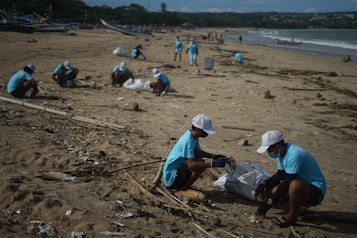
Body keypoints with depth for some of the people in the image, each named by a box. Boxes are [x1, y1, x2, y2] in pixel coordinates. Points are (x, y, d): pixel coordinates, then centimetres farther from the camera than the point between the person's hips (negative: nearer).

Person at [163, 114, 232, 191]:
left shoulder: (193, 136, 3)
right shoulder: (188, 140, -26)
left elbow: (198, 152, 21)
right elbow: (191, 164, -33)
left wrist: (214, 156, 5)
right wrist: (213, 163, -36)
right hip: (171, 177, -10)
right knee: (200, 166, -23)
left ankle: (182, 187, 9)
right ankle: (182, 190, -8)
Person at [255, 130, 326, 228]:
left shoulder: (294, 155, -28)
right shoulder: (282, 152, 0)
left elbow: (287, 182, -28)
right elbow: (280, 174, 12)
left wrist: (269, 202, -24)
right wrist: (264, 184, -5)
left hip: (316, 190, -9)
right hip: (302, 184, 9)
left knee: (295, 185, -40)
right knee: (269, 190, 2)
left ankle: (292, 217, -14)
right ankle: (301, 205, 13)